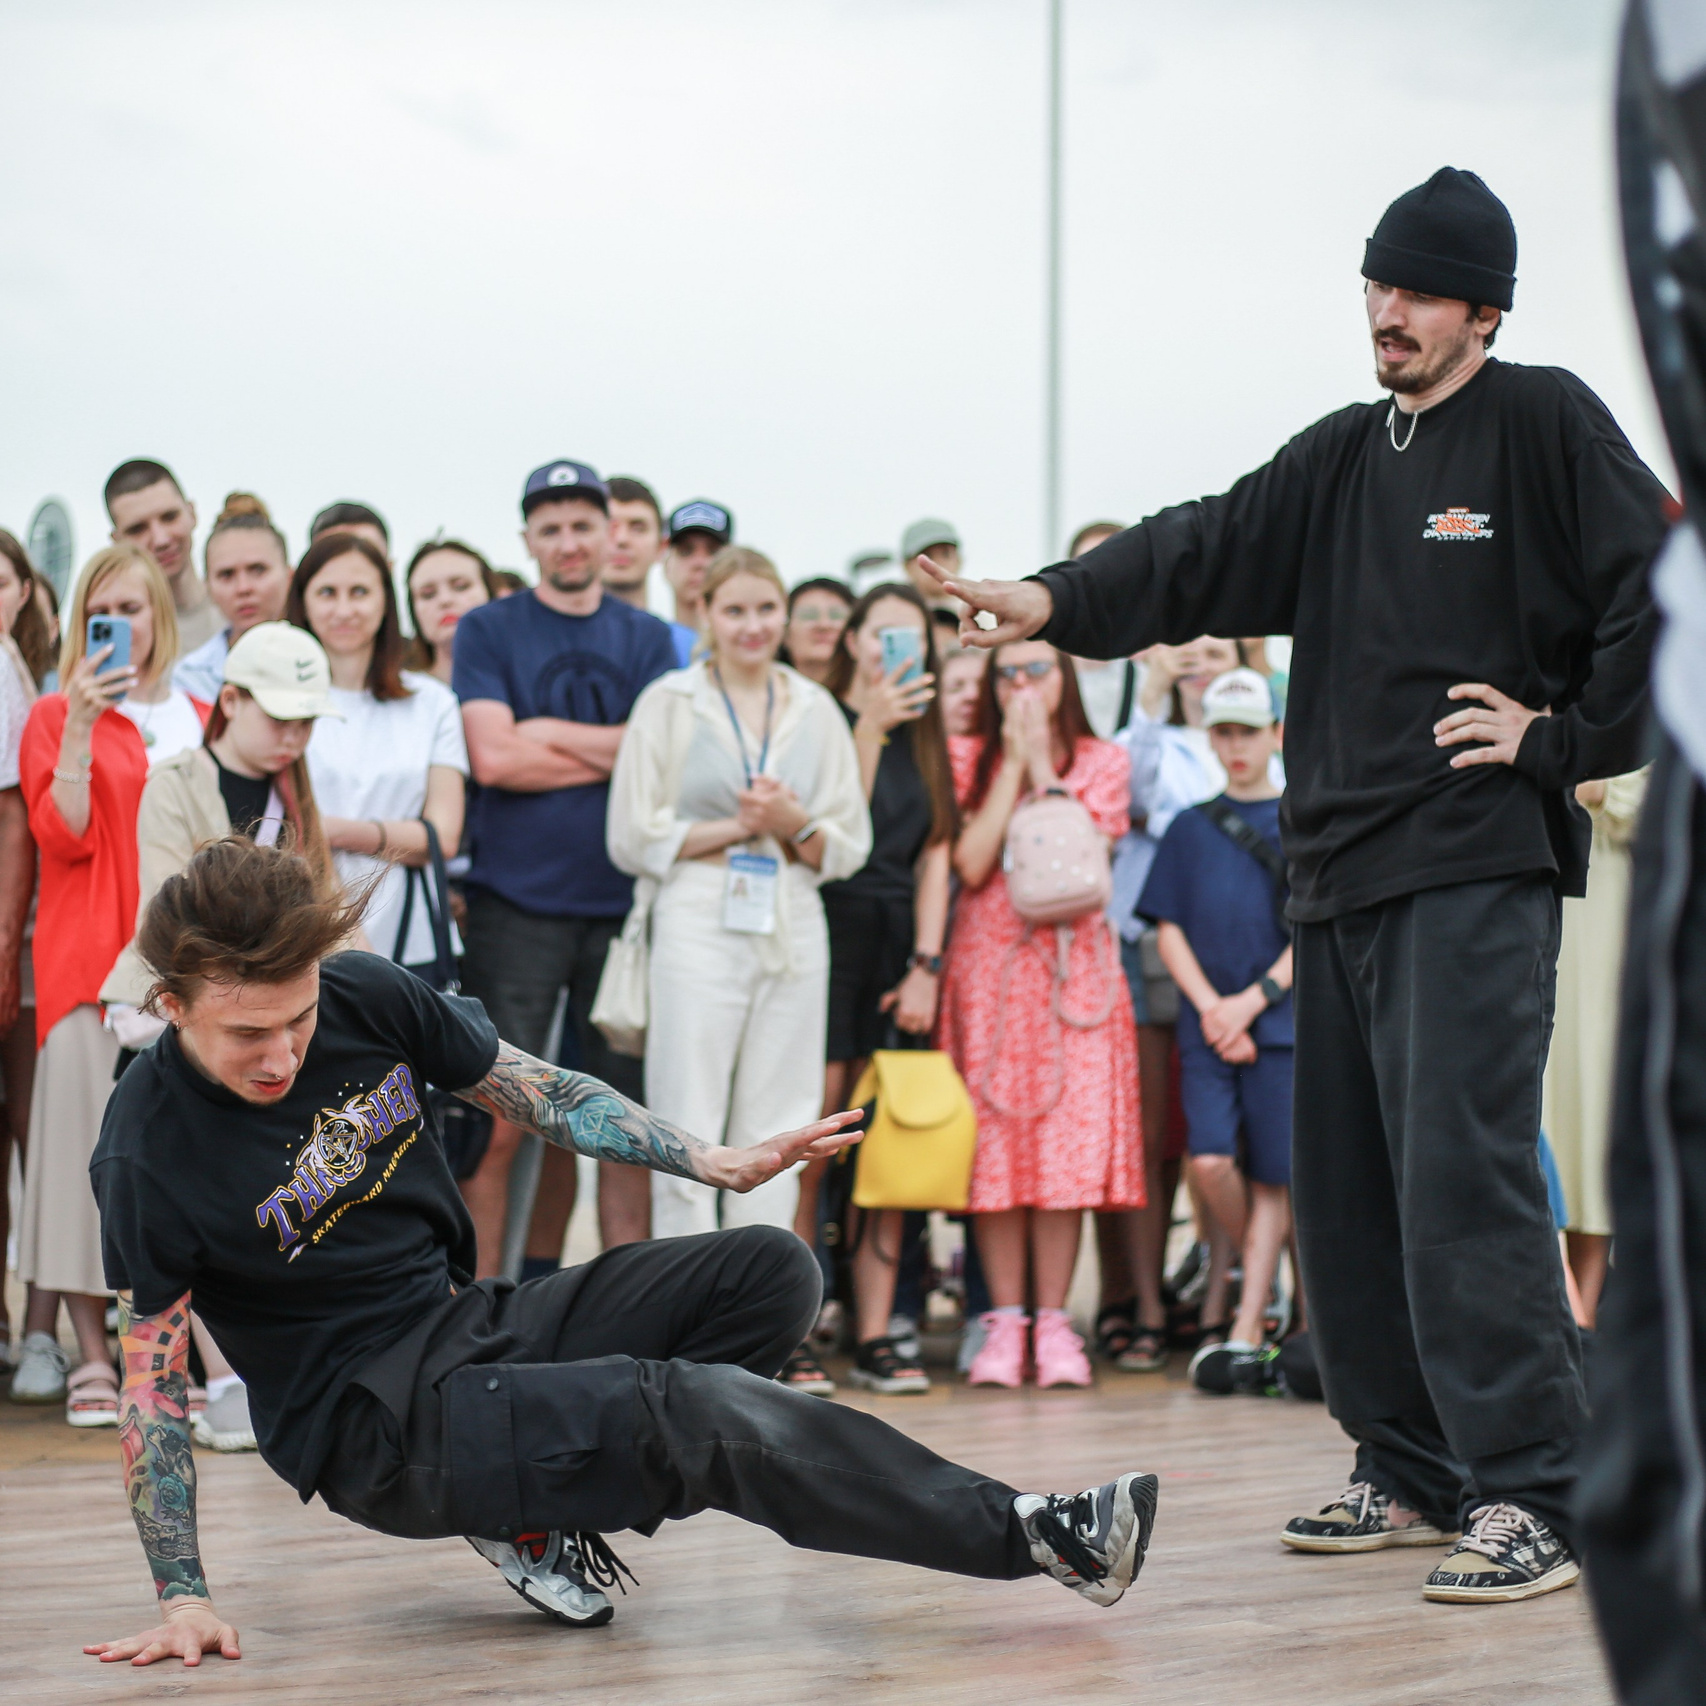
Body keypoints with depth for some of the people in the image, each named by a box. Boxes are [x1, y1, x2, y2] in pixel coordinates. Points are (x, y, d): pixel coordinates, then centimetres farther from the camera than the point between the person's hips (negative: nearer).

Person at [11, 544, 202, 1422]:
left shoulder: (200, 722, 15)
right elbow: (64, 836, -7)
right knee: (90, 1140, -6)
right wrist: (80, 727, -13)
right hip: (88, 954, -3)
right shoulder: (55, 715, 5)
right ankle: (89, 1353, -5)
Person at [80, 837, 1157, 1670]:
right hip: (373, 1426, -7)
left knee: (774, 1273, -3)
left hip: (468, 1318, 8)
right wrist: (183, 1598, -16)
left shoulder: (368, 996, -5)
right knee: (689, 1409, -27)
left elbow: (533, 1092, 9)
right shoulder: (150, 1155, -19)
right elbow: (152, 1379, -12)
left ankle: (554, 1512, -8)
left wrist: (714, 1163, 2)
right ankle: (1024, 1532, -18)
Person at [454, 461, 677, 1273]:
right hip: (515, 902, -3)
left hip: (622, 903, 3)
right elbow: (493, 758, -8)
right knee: (500, 1122, -4)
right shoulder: (488, 631, 4)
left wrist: (547, 734, -6)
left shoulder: (646, 638, 12)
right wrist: (612, 753, -5)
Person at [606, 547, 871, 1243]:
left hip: (794, 933, 3)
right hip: (700, 928, -3)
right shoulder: (669, 702, 4)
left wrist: (793, 825, -7)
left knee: (774, 1142, 4)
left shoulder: (816, 709, 13)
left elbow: (850, 845, 12)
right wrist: (738, 827, -7)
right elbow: (634, 839, -1)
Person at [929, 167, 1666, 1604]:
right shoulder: (1343, 457, 18)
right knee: (1346, 1187, 8)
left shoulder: (1546, 424, -2)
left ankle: (1535, 1495, -14)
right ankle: (1413, 1471, 18)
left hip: (1478, 870, -8)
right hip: (1343, 870, 8)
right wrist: (1065, 600, -1)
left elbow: (1660, 600, -8)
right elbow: (1211, 553, 12)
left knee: (1463, 1174, -16)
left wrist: (1566, 740, -9)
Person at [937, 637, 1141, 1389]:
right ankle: (1005, 1320, 1)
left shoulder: (1101, 762, 8)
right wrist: (1013, 761, -6)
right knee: (993, 1142, -4)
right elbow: (971, 864, -8)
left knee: (1070, 1142, -5)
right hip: (988, 965, 0)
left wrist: (1040, 762, -6)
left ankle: (1053, 1320, 0)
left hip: (1074, 967, 0)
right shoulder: (966, 758, 8)